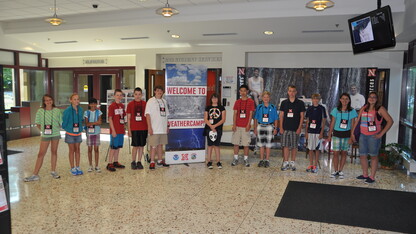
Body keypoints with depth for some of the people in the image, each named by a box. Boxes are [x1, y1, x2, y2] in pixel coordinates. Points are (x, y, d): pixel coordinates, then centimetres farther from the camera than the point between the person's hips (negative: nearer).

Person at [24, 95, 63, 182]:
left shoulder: (57, 111, -2)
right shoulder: (40, 111, -3)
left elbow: (61, 123, 5)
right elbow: (38, 124, 5)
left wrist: (56, 128, -5)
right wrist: (43, 130, -2)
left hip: (55, 134, 1)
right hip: (45, 135, 0)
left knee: (54, 152, 10)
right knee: (41, 154, -1)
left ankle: (53, 171, 22)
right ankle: (35, 175, 3)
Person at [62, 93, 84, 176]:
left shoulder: (80, 110, -3)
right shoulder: (67, 110, -15)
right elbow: (64, 122, -7)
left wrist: (80, 128, 6)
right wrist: (68, 129, 0)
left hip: (78, 133, 4)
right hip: (70, 133, -4)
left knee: (77, 150, 11)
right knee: (72, 150, 6)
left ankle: (77, 167, 21)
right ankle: (72, 168, 16)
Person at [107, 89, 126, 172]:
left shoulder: (122, 106, 11)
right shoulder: (112, 106, -9)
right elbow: (110, 119, -11)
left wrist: (124, 129, 14)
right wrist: (113, 130, -15)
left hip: (121, 130, 7)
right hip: (115, 130, -7)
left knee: (118, 147, 13)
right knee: (113, 147, -3)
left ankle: (115, 162, 23)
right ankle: (109, 164, 5)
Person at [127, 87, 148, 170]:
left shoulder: (145, 104, 5)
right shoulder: (130, 104, 2)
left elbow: (147, 116, 9)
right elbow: (128, 118, 3)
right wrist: (129, 130, -1)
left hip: (143, 128, 2)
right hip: (134, 128, -2)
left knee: (141, 146, 6)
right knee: (135, 146, -1)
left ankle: (139, 162, 16)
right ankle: (133, 162, 12)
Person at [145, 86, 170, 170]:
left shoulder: (164, 101, 13)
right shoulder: (151, 101, -4)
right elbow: (148, 114, -9)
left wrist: (167, 126, 13)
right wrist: (149, 127, -15)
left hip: (163, 128, 6)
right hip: (154, 128, -5)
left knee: (161, 144, 13)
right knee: (153, 145, -2)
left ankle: (160, 160, 23)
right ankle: (152, 162, 5)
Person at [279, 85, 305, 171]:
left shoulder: (300, 103, 2)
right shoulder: (284, 103, 7)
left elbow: (302, 116, 1)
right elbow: (281, 115, 8)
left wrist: (299, 128, -6)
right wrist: (281, 127, 2)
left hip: (295, 129, -1)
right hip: (285, 128, 1)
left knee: (294, 146, 4)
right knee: (285, 146, 1)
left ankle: (292, 163, 16)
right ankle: (285, 163, 9)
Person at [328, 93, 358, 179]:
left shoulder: (352, 111, 0)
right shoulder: (336, 110, 0)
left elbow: (352, 125, 1)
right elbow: (332, 123, 4)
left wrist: (351, 137, -4)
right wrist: (329, 135, 2)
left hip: (346, 134, 0)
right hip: (336, 134, 0)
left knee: (344, 153, 8)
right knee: (336, 153, -1)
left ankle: (340, 171, 19)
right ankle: (335, 171, 11)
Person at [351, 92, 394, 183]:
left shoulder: (380, 109, -5)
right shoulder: (363, 108, 11)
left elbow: (390, 121, -9)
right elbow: (357, 121, 15)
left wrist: (381, 134, -12)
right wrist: (352, 133, 10)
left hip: (373, 136, -5)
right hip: (363, 135, 5)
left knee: (374, 156, 4)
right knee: (362, 155, 10)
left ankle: (372, 177, 13)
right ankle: (365, 174, 26)